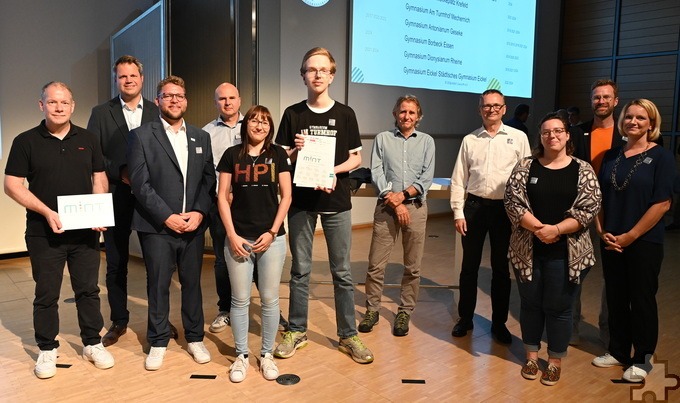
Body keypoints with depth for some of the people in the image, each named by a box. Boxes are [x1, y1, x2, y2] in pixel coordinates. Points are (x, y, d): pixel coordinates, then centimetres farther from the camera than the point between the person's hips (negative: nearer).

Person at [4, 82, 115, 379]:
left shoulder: (87, 140, 7)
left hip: (85, 231, 2)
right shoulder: (26, 141, -2)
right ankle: (47, 349, 25)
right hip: (44, 232, -2)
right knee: (46, 294, 9)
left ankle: (92, 343, 25)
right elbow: (12, 185, -4)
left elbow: (99, 179, 9)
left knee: (88, 289, 10)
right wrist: (47, 212, -15)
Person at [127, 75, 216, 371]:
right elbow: (140, 183, -8)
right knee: (158, 286, 7)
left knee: (192, 283, 11)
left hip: (193, 225, 3)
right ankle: (158, 342, 23)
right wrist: (167, 217, -14)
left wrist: (199, 212, -8)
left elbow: (209, 180, 7)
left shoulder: (201, 137, 11)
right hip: (157, 227, -3)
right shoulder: (142, 135, -1)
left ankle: (195, 338, 27)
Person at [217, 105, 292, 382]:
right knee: (240, 299, 7)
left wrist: (272, 232, -6)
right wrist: (232, 235, -6)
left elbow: (286, 195, 2)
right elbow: (222, 197, 3)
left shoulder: (278, 154, 4)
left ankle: (267, 354, 23)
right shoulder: (232, 154, 4)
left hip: (272, 238, 0)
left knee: (269, 299, 7)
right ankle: (241, 356, 22)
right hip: (239, 238, 0)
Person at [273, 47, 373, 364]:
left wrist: (334, 171, -14)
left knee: (342, 272, 5)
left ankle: (348, 335, 17)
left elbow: (356, 158, 4)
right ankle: (296, 332, 22)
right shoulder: (292, 114, 5)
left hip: (336, 201, 0)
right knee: (300, 270, 9)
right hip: (301, 200, 1)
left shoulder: (345, 114, 3)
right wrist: (295, 151, -15)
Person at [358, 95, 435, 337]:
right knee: (376, 264, 1)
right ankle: (372, 310, 16)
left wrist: (403, 195, -11)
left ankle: (404, 313, 19)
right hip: (386, 206, -1)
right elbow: (376, 172, -1)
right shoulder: (382, 139, 8)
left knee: (412, 267, 5)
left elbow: (427, 178, 3)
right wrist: (393, 201, -11)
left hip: (415, 206, 1)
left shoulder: (427, 141, 11)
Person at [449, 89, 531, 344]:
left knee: (501, 268, 9)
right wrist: (458, 212, 0)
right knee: (469, 266, 10)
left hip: (505, 208, -1)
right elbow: (458, 179, 6)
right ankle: (465, 318, 25)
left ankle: (499, 323, 24)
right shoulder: (469, 140, 6)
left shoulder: (518, 138, 2)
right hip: (474, 206, 1)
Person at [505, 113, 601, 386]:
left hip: (565, 253, -1)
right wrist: (538, 228, -18)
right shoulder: (525, 166, 1)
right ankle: (531, 354, 29)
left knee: (558, 308, 8)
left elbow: (589, 208, -7)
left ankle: (555, 361, 25)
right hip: (528, 250, 1)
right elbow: (513, 202, -7)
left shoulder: (583, 170, 0)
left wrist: (556, 230, -18)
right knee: (530, 303, 12)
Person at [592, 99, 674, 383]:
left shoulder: (661, 157, -6)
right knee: (616, 297, 12)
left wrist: (630, 236, -13)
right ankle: (618, 351, 28)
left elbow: (663, 203, -12)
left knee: (642, 299, 6)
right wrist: (602, 231, -2)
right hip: (611, 241, 4)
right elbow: (600, 197, 10)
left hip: (644, 242, -4)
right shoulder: (611, 156, 8)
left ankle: (642, 359, 22)